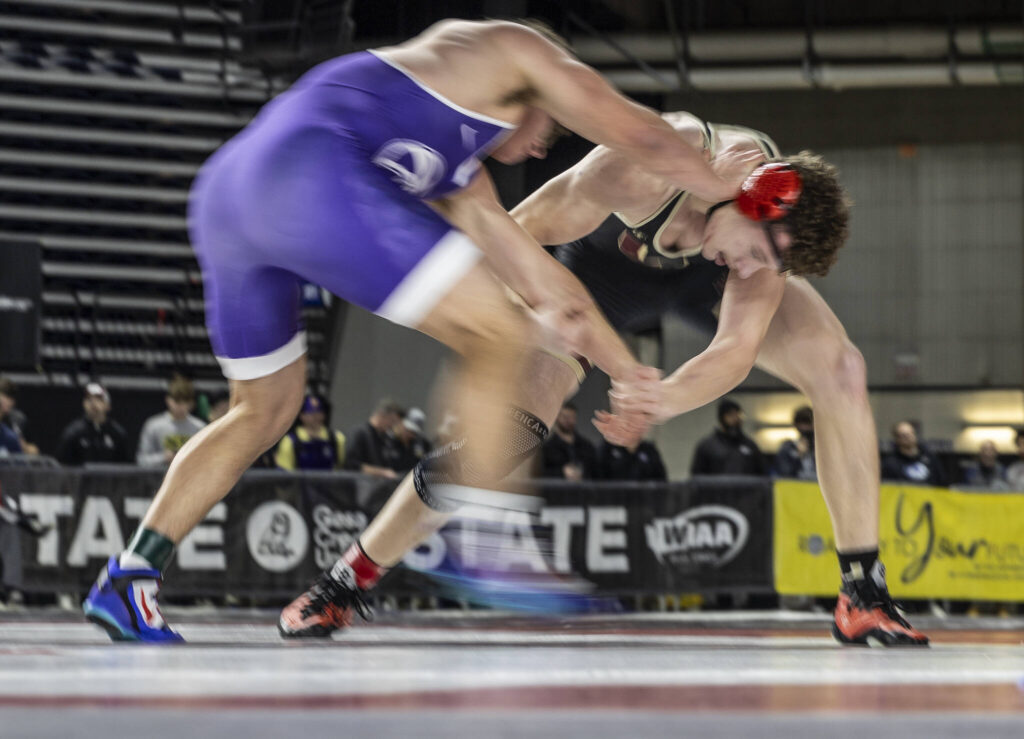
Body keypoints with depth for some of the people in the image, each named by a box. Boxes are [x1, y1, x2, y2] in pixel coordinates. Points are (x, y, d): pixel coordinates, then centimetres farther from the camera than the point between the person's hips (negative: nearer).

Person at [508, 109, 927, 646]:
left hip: (704, 273, 2)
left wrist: (662, 401, -47)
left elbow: (736, 351, -29)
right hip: (607, 259, -2)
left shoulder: (780, 219, -31)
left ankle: (863, 598, -13)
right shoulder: (645, 170, -43)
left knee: (839, 369, -18)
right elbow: (520, 234, -32)